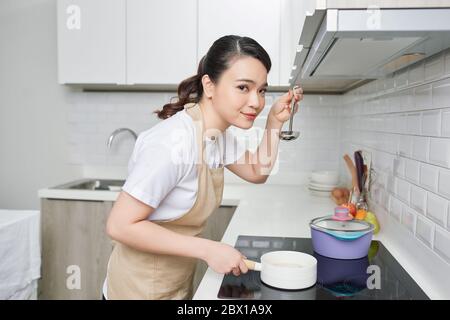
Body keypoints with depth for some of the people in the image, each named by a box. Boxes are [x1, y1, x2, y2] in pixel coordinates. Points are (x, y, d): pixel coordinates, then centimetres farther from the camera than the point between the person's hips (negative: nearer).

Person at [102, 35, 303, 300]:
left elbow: (257, 172, 9)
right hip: (143, 288, -7)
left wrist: (275, 121, -3)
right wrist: (208, 249, -27)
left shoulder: (220, 132, -4)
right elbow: (121, 225, -27)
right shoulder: (173, 141, -30)